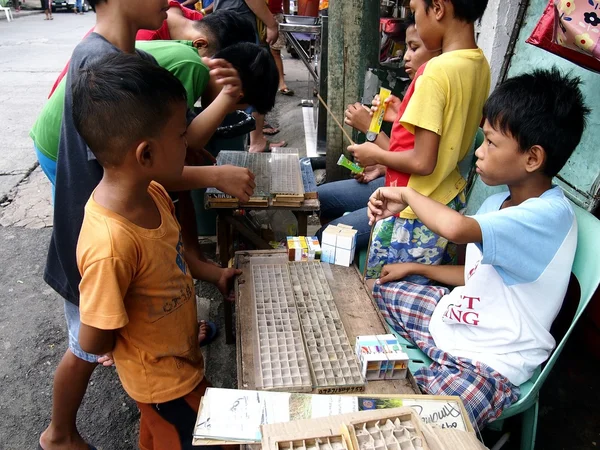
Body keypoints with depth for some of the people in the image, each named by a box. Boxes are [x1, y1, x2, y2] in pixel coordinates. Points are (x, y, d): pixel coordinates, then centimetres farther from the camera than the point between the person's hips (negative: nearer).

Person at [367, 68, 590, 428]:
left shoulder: (550, 215, -25)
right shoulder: (500, 202, 2)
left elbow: (455, 228, -45)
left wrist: (408, 194, -25)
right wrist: (414, 268, 10)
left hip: (489, 362, -9)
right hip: (450, 317, 9)